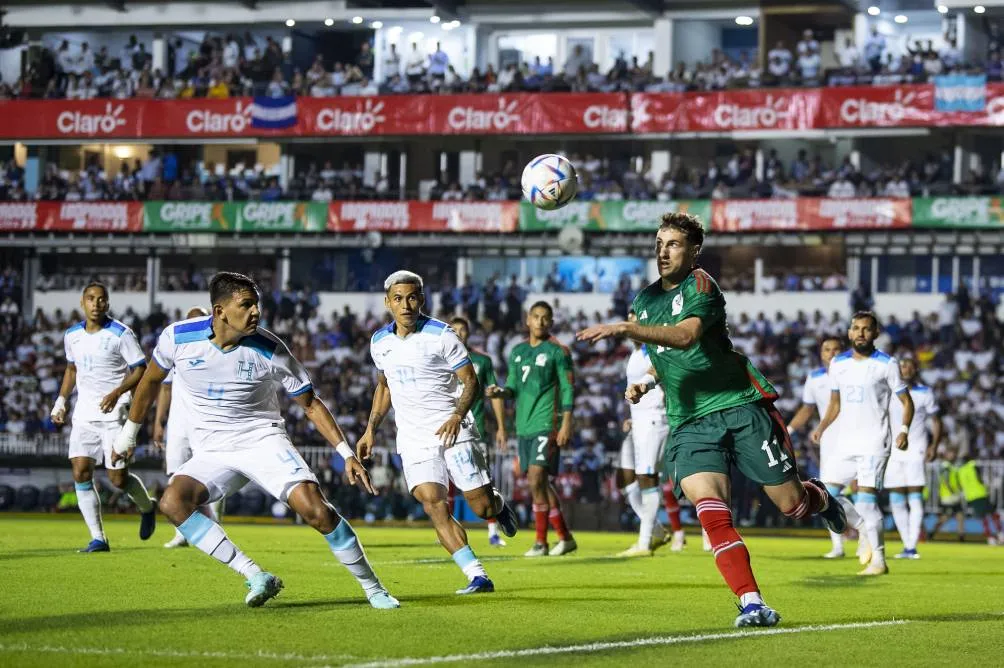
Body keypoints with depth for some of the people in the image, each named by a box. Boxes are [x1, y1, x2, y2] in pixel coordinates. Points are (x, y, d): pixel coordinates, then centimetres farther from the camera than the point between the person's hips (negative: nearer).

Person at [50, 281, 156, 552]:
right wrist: (61, 401, 15)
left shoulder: (121, 334, -9)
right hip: (84, 413, 5)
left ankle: (147, 507, 28)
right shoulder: (72, 335, 7)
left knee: (118, 478, -5)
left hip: (113, 411, -5)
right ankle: (98, 538, -3)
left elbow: (140, 370, -8)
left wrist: (117, 393, -22)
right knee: (81, 473, -9)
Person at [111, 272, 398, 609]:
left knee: (316, 509, -23)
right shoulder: (178, 337, -9)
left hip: (264, 440, -2)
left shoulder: (270, 350, -11)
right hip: (211, 453, 2)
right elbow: (152, 380, 12)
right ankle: (257, 578, -27)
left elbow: (310, 404, -1)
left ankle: (371, 587, -4)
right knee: (173, 502, -28)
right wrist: (129, 432, 20)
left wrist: (347, 454, -8)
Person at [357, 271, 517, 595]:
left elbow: (471, 381, -7)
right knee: (433, 504, -16)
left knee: (482, 507, -5)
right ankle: (477, 576, -15)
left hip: (451, 431, -3)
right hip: (414, 437, 3)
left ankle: (498, 503, 35)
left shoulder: (441, 335, -9)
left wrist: (457, 415, -23)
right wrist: (371, 429, 17)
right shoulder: (379, 342, 6)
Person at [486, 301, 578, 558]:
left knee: (537, 479, -16)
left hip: (546, 424, -7)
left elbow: (568, 389, -5)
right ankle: (565, 538, 17)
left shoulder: (557, 351, -2)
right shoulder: (517, 351, 16)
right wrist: (499, 392, -3)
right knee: (539, 483, 7)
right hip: (524, 425, 7)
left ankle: (541, 542, -11)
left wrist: (566, 424, -13)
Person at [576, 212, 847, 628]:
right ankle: (751, 604, -18)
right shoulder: (645, 299, 15)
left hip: (740, 407, -5)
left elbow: (686, 335, -29)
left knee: (792, 504, 1)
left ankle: (821, 499, 38)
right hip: (689, 423, 5)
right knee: (711, 511, -19)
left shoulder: (700, 286, -9)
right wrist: (645, 384, 11)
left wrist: (624, 328, -36)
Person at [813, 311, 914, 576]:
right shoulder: (838, 364, 10)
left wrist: (904, 430, -18)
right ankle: (866, 533, 21)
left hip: (873, 445, -6)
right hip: (845, 444, 6)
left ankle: (878, 560, -9)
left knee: (866, 499, -16)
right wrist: (821, 427, 3)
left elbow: (906, 402, -1)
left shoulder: (887, 364, -4)